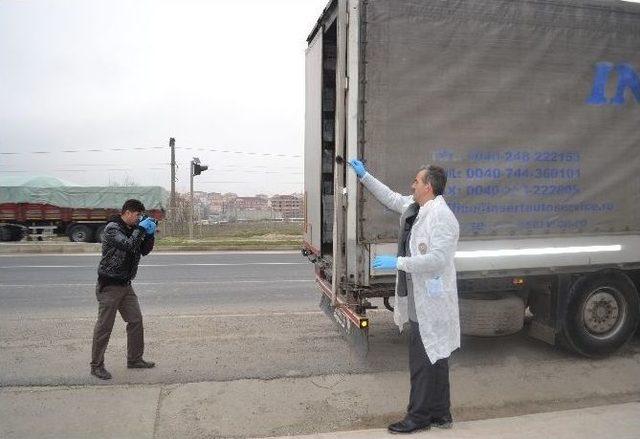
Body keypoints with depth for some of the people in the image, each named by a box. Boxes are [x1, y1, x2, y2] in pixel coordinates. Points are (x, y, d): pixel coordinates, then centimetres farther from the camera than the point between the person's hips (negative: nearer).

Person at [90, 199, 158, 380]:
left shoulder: (134, 229, 10)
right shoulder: (112, 228, -15)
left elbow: (144, 251, 12)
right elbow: (128, 246, -28)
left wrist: (150, 234, -3)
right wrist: (141, 229, -19)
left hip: (125, 284, 8)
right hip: (109, 284, -8)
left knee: (136, 321, 10)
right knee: (104, 326, -1)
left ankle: (134, 359, 22)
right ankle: (96, 365, 11)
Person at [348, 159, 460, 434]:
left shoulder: (441, 216, -19)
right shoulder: (414, 207, 10)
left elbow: (437, 258, -26)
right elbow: (391, 198, 27)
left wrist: (397, 262, -22)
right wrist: (364, 176, 28)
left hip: (430, 304, -10)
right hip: (420, 301, 10)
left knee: (424, 362, 2)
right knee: (435, 358, 18)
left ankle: (419, 416, 17)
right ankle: (440, 413, 32)